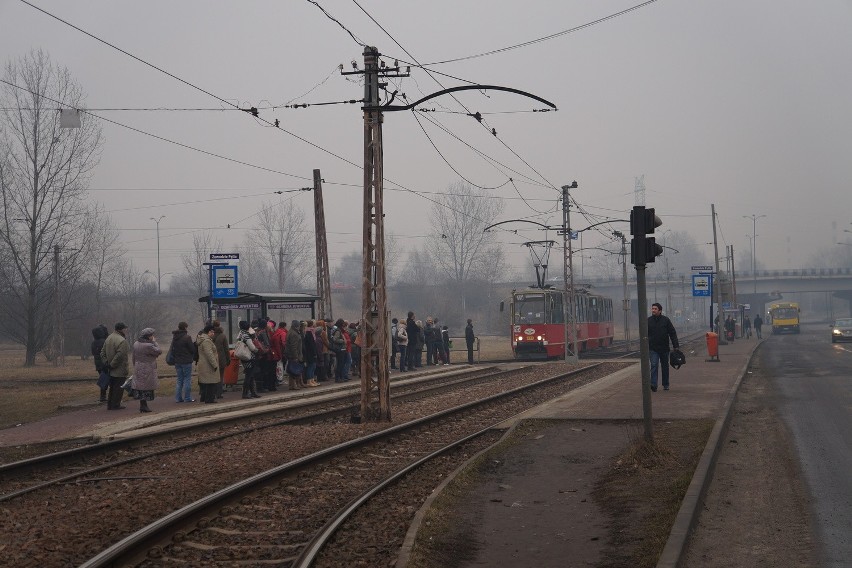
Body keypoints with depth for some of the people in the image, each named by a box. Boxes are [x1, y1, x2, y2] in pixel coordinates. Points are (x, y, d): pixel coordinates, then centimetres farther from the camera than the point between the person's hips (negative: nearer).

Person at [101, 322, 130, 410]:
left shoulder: (109, 338, 11)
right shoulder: (122, 341, -20)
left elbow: (102, 352, 13)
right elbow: (119, 356, -26)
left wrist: (106, 363, 6)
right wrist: (112, 365, -16)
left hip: (112, 370, 9)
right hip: (120, 370, -9)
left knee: (112, 387, 17)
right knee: (118, 387, 1)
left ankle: (110, 404, 22)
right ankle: (116, 405, 5)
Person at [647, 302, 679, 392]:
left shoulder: (666, 320, 0)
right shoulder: (649, 321, 4)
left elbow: (672, 333, 1)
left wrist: (676, 345, -6)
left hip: (664, 348, 0)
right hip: (653, 348, 0)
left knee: (665, 367, 11)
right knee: (654, 365, -15)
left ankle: (665, 385, 23)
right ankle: (653, 384, -22)